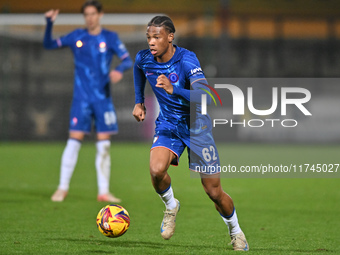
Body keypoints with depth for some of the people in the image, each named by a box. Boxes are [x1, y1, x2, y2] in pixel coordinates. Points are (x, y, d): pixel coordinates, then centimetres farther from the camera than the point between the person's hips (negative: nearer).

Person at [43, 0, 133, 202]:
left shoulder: (110, 38, 3)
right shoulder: (76, 37, 5)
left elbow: (128, 60, -3)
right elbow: (49, 45, 8)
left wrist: (120, 70, -24)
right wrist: (49, 24, -8)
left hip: (103, 98, 1)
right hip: (82, 98, -1)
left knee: (104, 144, 1)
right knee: (74, 140, -8)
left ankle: (104, 191, 7)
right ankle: (63, 188, 1)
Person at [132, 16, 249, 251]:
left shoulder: (187, 59, -24)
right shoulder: (143, 59, -8)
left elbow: (204, 97, -36)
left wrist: (173, 90, -48)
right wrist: (139, 102, 18)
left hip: (196, 125, -3)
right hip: (167, 125, 3)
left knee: (214, 191, -1)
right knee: (156, 170, -27)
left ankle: (236, 232, 26)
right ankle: (170, 206, 4)